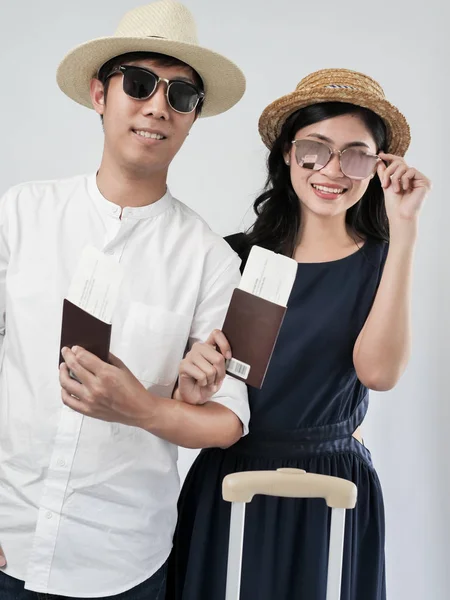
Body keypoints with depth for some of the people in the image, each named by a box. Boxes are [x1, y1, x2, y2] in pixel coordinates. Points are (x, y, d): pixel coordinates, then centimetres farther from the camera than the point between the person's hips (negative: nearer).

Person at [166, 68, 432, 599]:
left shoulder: (381, 260, -4)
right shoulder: (237, 255, -4)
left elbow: (379, 371, -22)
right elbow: (193, 387, 1)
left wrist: (403, 230, -21)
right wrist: (196, 377, -22)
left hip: (332, 491, 0)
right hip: (227, 481, 1)